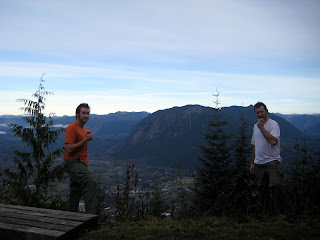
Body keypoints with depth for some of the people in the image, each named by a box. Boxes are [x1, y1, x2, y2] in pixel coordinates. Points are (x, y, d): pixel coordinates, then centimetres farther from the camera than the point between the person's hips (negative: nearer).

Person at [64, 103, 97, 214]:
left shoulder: (84, 129, 21)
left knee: (75, 194, 13)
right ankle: (90, 215, -28)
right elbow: (70, 149, -18)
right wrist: (86, 139, -16)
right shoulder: (71, 128, -9)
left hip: (81, 163, 10)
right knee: (91, 183, -27)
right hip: (73, 162, -10)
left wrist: (86, 166, 22)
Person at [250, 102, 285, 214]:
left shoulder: (273, 124, -7)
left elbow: (273, 141, -25)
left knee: (275, 185, -19)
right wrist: (252, 163, 20)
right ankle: (265, 212, 20)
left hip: (272, 162, -6)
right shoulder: (256, 126, 14)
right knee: (262, 190, 9)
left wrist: (262, 128, -20)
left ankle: (277, 211, -6)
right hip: (259, 164, 6)